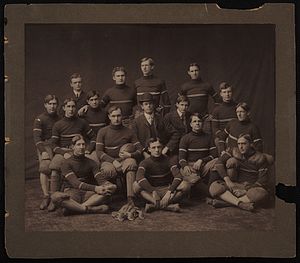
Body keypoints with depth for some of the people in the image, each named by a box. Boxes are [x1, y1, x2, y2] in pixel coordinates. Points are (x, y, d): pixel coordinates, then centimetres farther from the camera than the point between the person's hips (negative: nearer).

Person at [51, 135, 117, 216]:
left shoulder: (91, 163, 14)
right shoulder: (67, 163, 1)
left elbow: (100, 179, -1)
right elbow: (75, 183, -15)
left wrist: (109, 185, -25)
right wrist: (94, 188, -29)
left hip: (87, 194, 4)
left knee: (112, 188, -23)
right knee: (55, 196, -36)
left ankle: (73, 208, -32)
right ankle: (92, 209, -40)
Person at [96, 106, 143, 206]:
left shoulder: (128, 132, 11)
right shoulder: (103, 132, 6)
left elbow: (140, 149, 8)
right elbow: (99, 152, -3)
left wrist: (130, 155, -13)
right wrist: (113, 161, -17)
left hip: (124, 160, 1)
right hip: (108, 161, -1)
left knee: (131, 163, -35)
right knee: (109, 170, -37)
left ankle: (130, 198, -40)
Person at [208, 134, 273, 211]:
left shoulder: (260, 158, -1)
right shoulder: (235, 152, 8)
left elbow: (263, 181, -6)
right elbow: (219, 163, -4)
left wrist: (246, 190, -18)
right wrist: (228, 181, -16)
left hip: (251, 187, -3)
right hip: (235, 187, 3)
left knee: (262, 194, -37)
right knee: (214, 186, -24)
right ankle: (240, 203, -42)